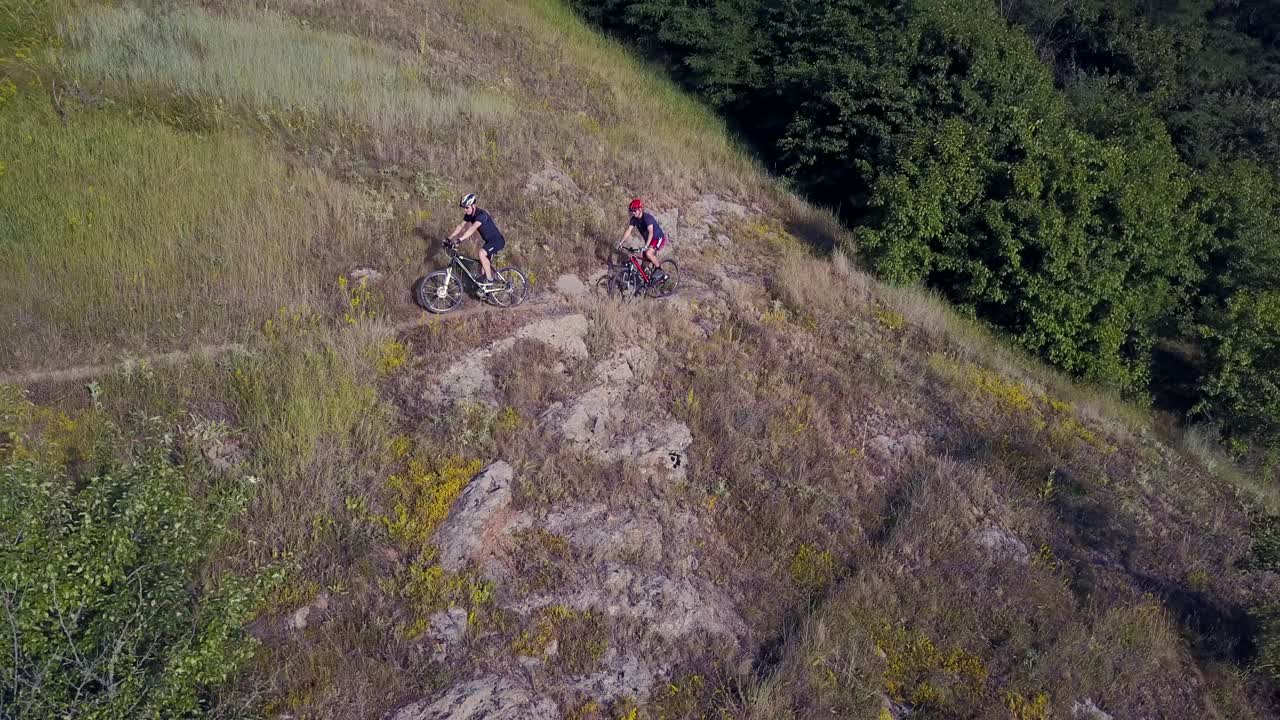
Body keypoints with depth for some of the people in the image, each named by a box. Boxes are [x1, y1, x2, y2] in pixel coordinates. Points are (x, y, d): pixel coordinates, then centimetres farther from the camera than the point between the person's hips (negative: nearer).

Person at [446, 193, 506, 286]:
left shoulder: (481, 215, -27)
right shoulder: (469, 215, -1)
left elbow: (472, 229, -40)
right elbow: (460, 227, -1)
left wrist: (459, 240, -48)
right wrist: (449, 239, -12)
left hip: (497, 240, -9)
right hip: (489, 241, 9)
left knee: (482, 253, -29)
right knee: (482, 264, 7)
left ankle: (489, 279, -16)